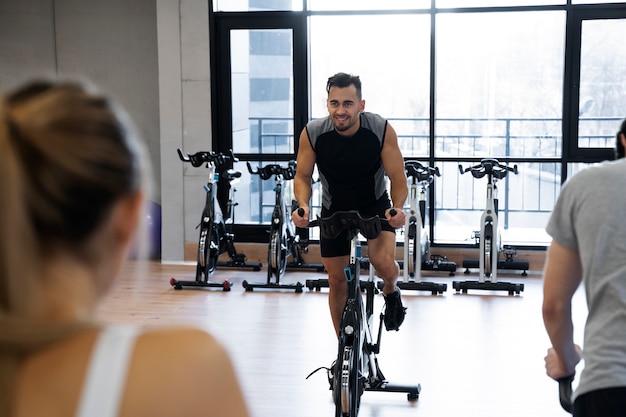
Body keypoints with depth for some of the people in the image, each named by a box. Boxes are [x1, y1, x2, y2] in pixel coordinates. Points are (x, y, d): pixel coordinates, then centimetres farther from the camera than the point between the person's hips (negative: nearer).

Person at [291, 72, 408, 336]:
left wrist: (398, 207, -37)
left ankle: (391, 291, 13)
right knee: (337, 280, 4)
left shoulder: (382, 130, -26)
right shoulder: (313, 133, -23)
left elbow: (398, 178, -18)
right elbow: (302, 176, -10)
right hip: (334, 209, 2)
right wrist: (303, 205, -30)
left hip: (375, 205, -1)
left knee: (383, 261, -26)